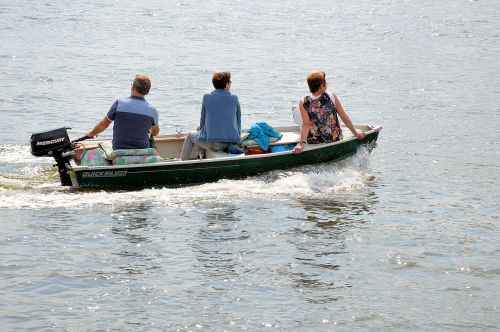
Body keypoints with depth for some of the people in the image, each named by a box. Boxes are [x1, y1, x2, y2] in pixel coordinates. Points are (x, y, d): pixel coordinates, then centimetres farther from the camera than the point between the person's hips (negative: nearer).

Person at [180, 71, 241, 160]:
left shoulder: (207, 97, -3)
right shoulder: (234, 98, 2)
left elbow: (202, 120, 7)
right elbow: (239, 121, 10)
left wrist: (200, 129, 27)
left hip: (213, 143, -3)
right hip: (233, 142, 3)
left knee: (190, 136, 26)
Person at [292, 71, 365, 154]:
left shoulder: (303, 103, -17)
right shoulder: (331, 96, -15)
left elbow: (306, 124, -26)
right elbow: (345, 118, -9)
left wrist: (302, 144, -28)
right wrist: (355, 133, 3)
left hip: (313, 143, -1)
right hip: (335, 140, 1)